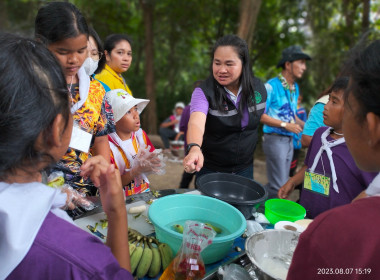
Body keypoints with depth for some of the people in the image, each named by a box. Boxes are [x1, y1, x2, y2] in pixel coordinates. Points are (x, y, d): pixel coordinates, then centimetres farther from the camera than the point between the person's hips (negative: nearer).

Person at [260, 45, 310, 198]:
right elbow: (261, 115, -17)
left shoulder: (295, 88, 13)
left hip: (289, 140, 9)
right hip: (275, 139, -8)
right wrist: (285, 125, -20)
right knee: (278, 185, -8)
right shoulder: (272, 85, -13)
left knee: (283, 183, 15)